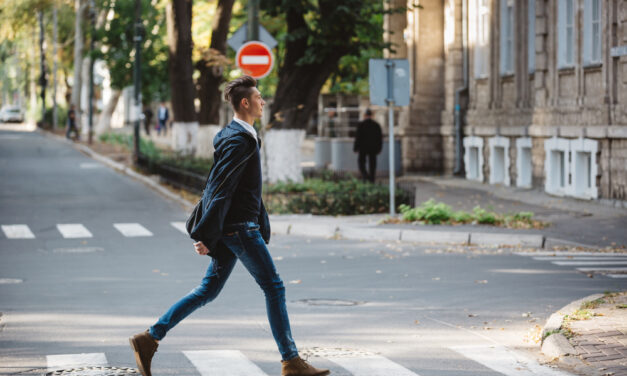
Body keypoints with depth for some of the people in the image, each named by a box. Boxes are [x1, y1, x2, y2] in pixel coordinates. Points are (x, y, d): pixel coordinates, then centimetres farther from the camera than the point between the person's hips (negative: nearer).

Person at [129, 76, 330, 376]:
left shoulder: (242, 136, 17)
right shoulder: (238, 141, -17)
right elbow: (221, 190, -21)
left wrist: (262, 226, 26)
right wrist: (206, 235, -23)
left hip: (233, 227, 10)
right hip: (238, 227, -10)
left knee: (208, 290, 12)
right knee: (274, 288, -3)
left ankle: (150, 338, 11)